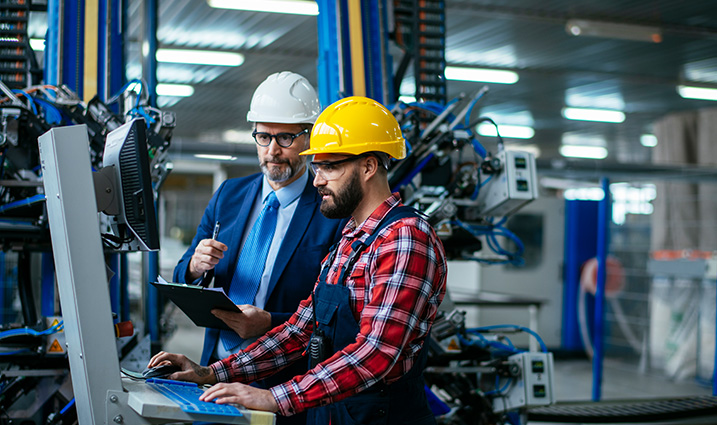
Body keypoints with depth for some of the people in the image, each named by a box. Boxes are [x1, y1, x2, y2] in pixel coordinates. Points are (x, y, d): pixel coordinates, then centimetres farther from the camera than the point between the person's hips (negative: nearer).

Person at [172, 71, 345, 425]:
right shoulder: (229, 194, 9)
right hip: (216, 368, 5)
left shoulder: (335, 213, -9)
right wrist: (195, 266, -11)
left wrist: (270, 324, -24)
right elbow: (182, 280, 11)